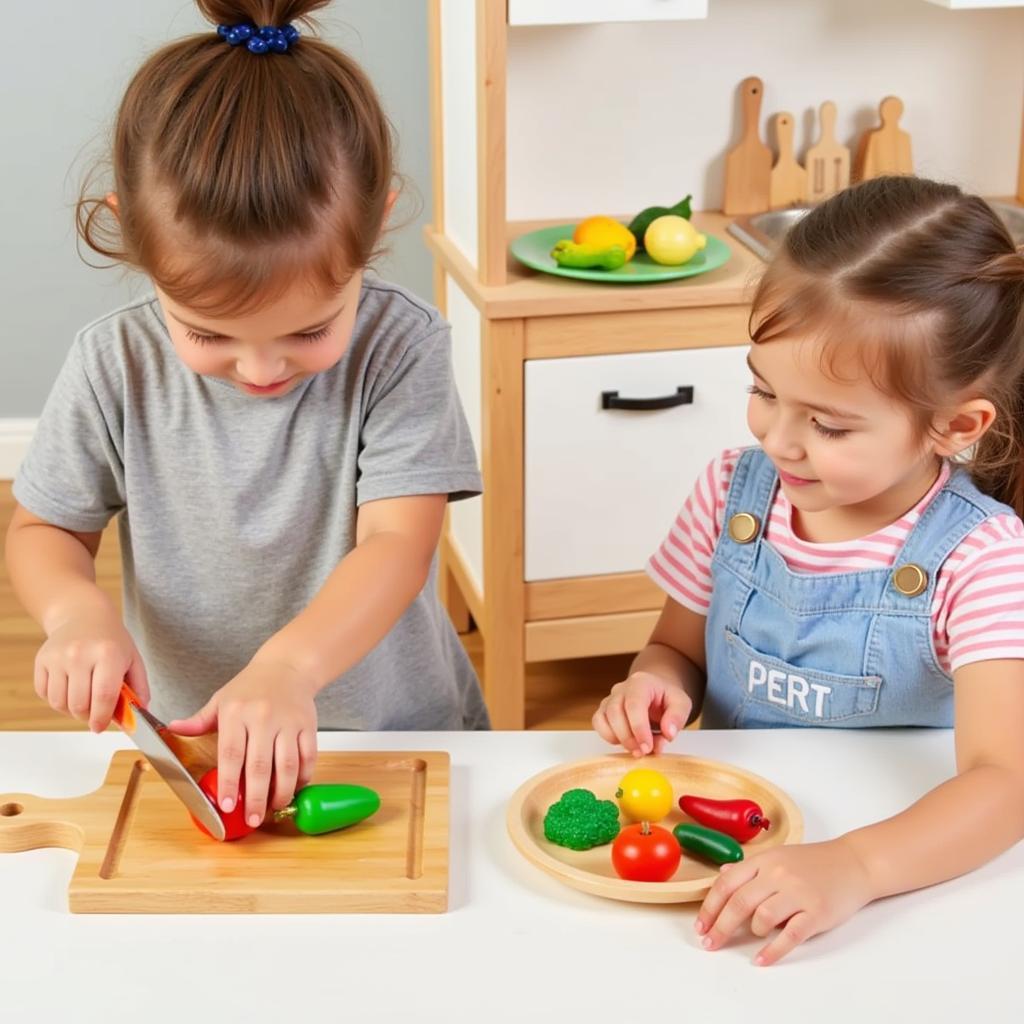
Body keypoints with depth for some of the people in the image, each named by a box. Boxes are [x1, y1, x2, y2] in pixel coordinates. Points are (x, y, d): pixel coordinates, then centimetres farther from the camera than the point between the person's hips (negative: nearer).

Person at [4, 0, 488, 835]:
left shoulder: (399, 345, -11)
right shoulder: (116, 366, -5)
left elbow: (398, 543, -17)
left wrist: (288, 665, -33)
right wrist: (77, 609, -15)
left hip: (401, 735, -1)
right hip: (194, 747, 2)